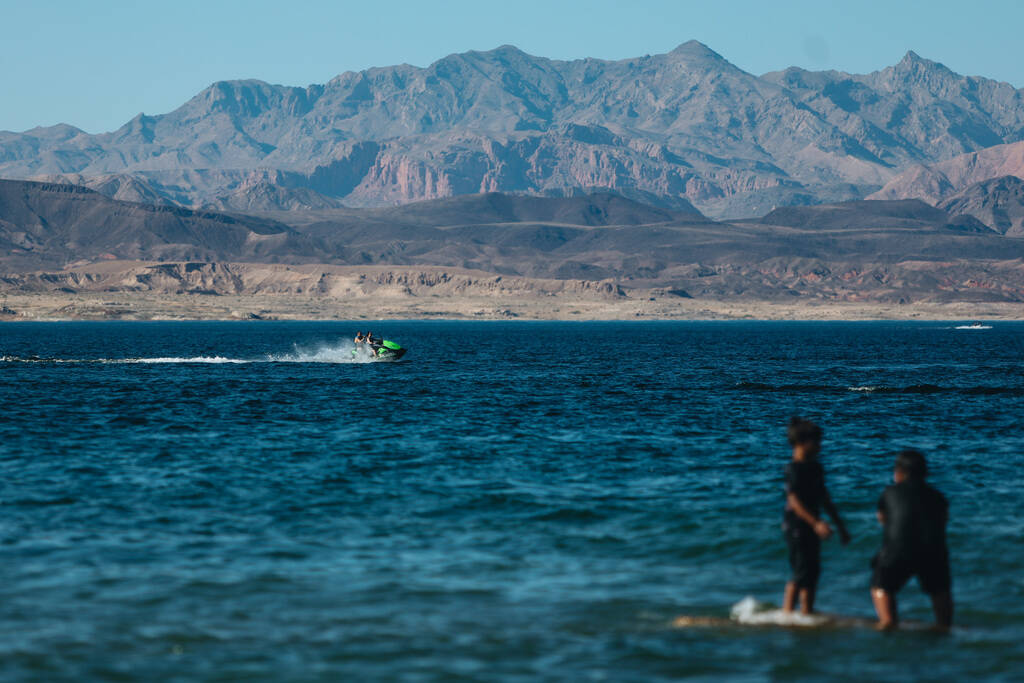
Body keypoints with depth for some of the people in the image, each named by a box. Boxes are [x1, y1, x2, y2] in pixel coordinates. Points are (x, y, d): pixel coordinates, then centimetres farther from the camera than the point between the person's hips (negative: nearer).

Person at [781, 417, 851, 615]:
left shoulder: (815, 467, 12)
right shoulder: (794, 469, -14)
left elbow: (825, 499, 19)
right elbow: (794, 501, -21)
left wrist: (840, 526, 20)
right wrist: (816, 523, -29)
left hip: (811, 525, 9)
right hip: (796, 525, -9)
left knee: (813, 571, 9)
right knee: (801, 572, -10)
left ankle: (807, 613, 15)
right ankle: (786, 612, -4)